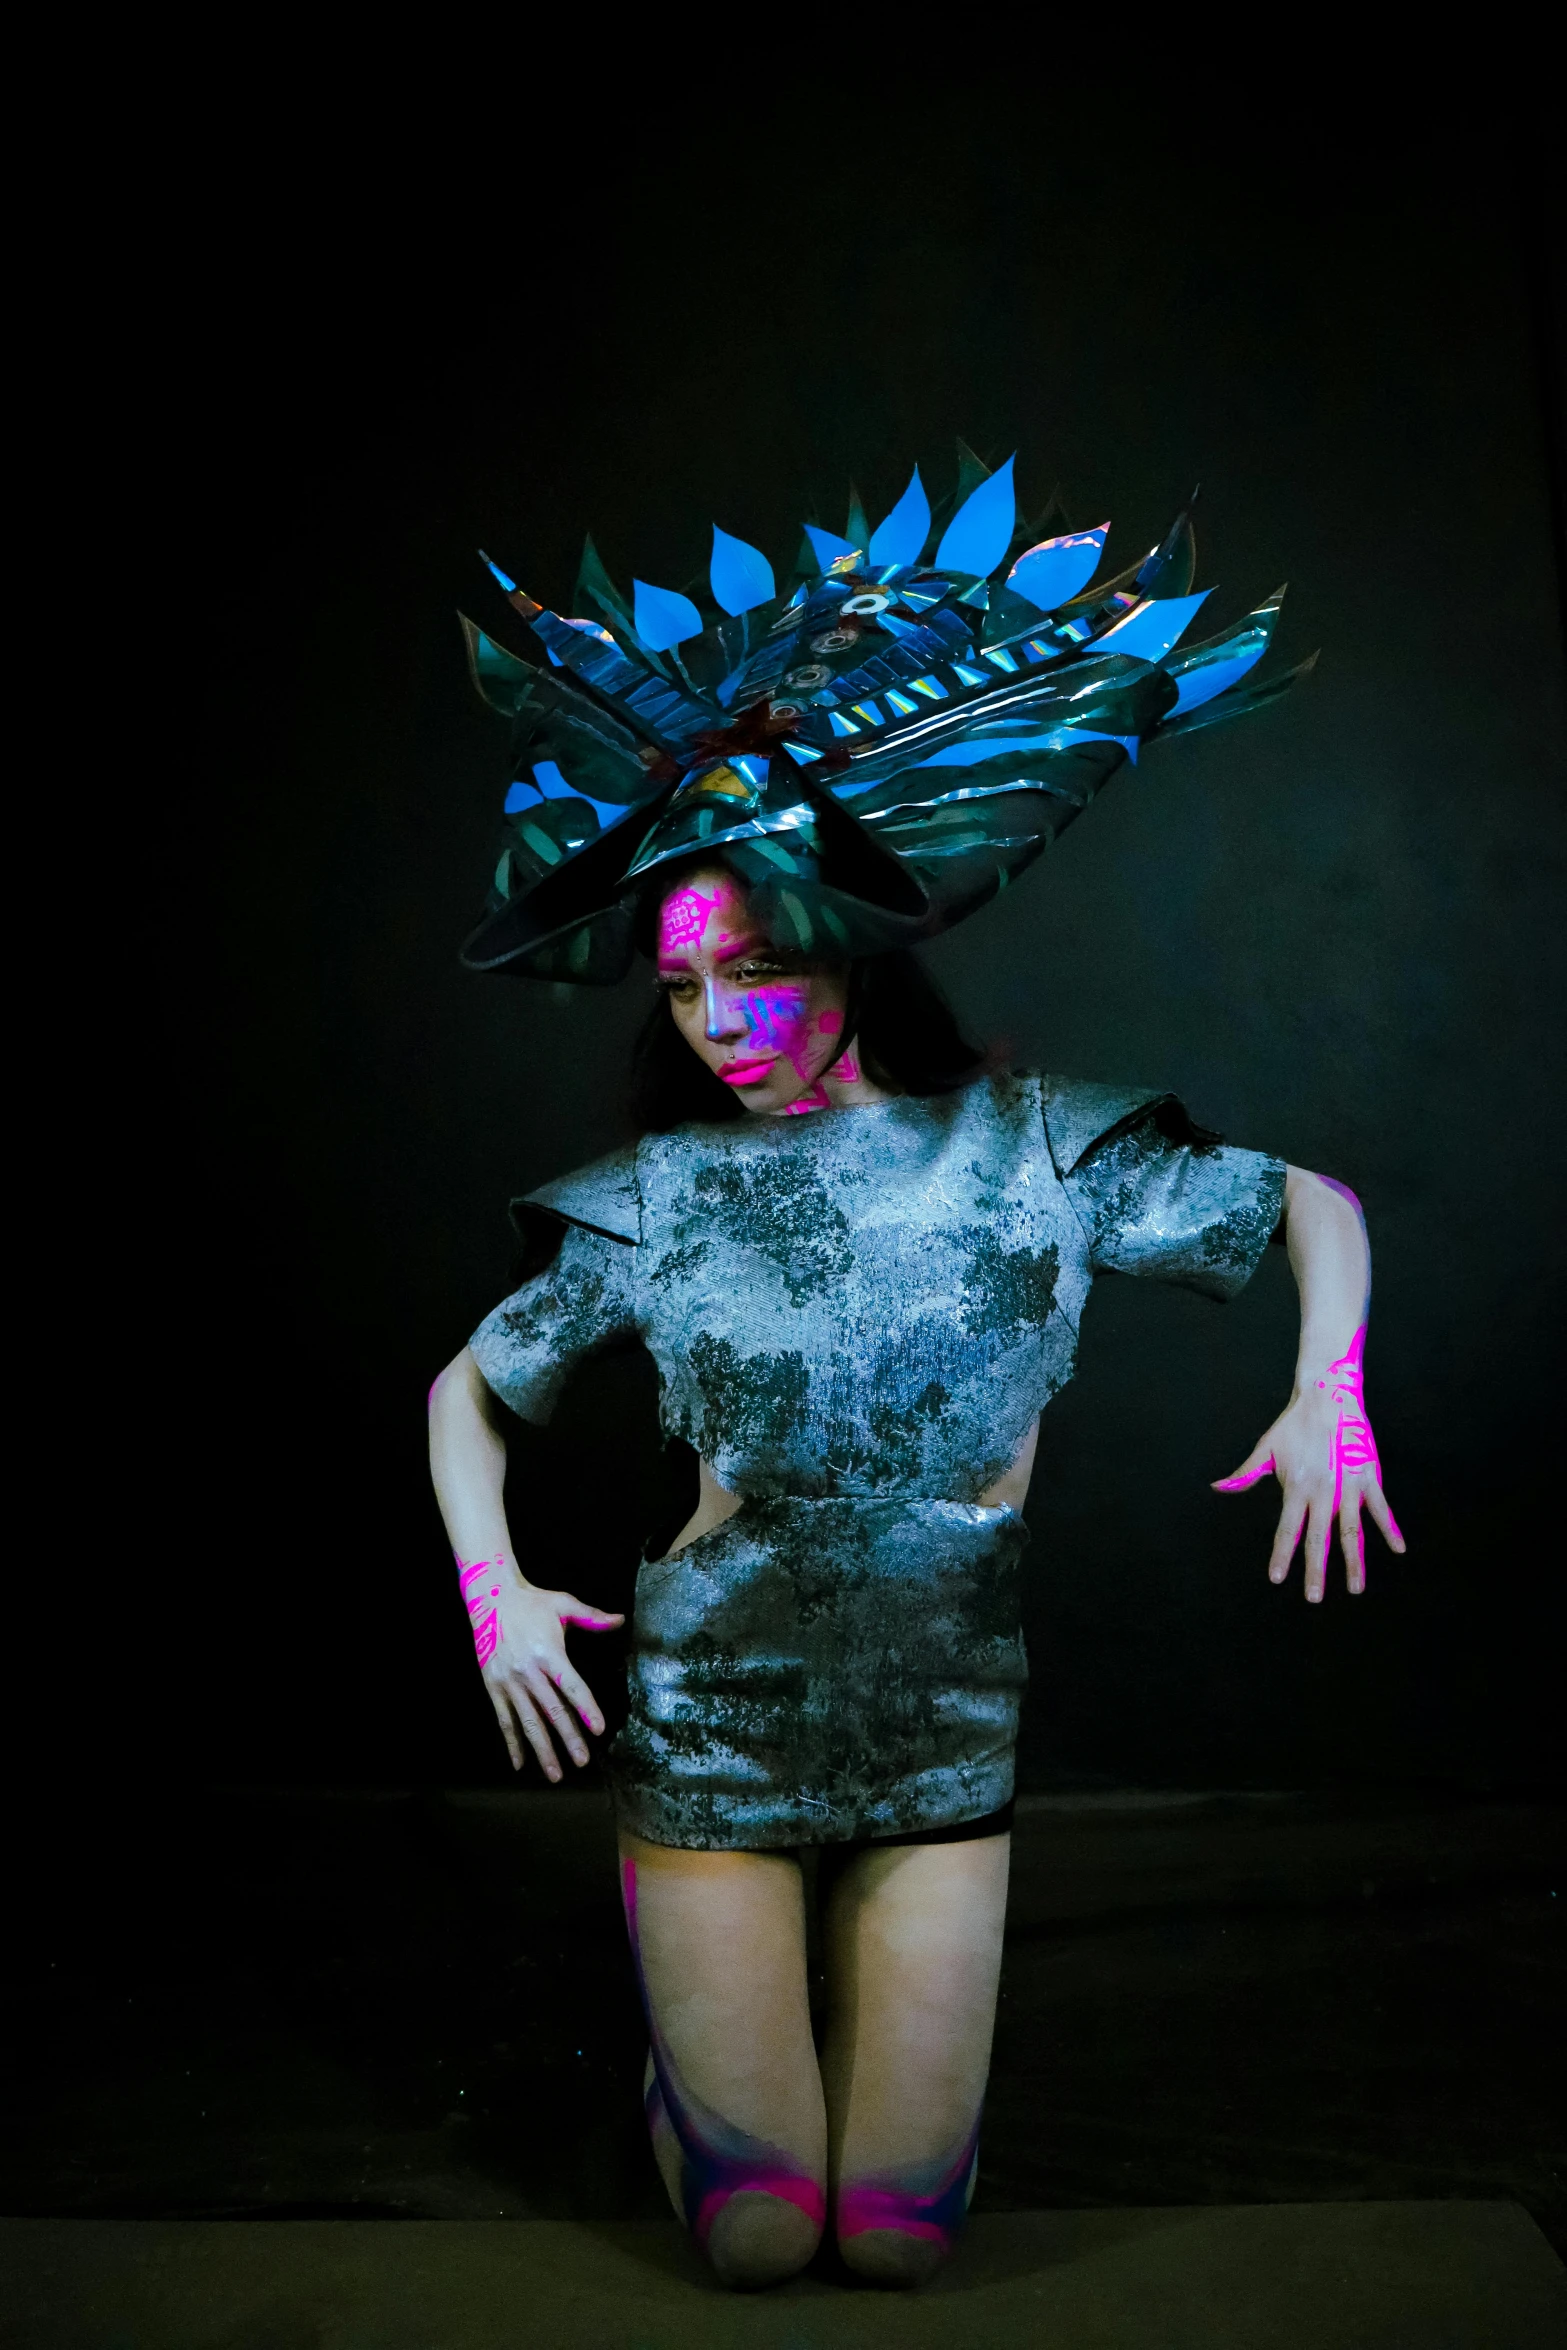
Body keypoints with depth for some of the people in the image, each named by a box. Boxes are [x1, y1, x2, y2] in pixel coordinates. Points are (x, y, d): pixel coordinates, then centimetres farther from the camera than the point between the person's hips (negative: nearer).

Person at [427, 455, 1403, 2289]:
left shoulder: (1030, 1149, -4)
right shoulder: (661, 1195, -4)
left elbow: (1317, 1204, 5)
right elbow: (471, 1386, 8)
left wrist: (1329, 1393, -12)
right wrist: (494, 1592, -6)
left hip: (955, 1743, 1)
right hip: (711, 1739, 0)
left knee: (898, 2238, 6)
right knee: (755, 2236, 5)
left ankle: (873, 1987, 37)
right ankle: (686, 2002, 36)